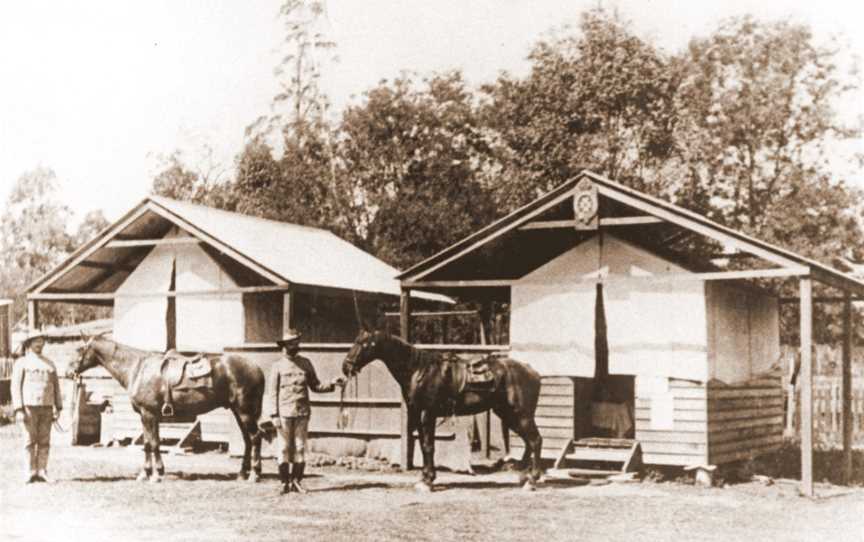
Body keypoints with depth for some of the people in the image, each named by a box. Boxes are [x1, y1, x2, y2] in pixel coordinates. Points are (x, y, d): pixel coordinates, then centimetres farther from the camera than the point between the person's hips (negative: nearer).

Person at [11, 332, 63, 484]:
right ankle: (31, 473, 3)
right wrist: (18, 410, -13)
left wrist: (58, 409, 5)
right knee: (30, 440, -2)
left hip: (46, 407, 4)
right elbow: (16, 387, -5)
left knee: (44, 441, 2)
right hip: (29, 407, -4)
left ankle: (42, 472, 5)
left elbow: (56, 387, 13)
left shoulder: (50, 364, 13)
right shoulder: (22, 363, 0)